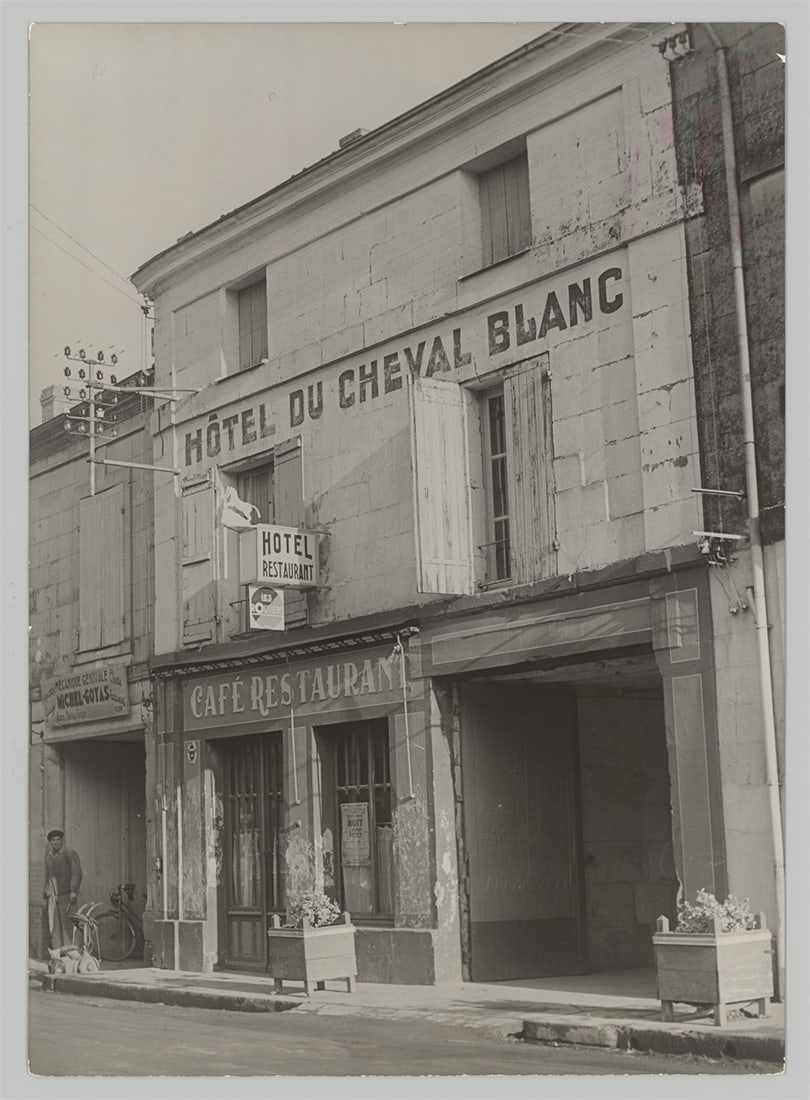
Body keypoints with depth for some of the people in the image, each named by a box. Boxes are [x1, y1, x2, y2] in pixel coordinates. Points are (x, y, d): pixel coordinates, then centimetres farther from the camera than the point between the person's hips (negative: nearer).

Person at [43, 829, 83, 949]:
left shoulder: (69, 853, -1)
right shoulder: (48, 857, 20)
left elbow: (77, 873, -8)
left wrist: (73, 891, -16)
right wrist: (45, 892, 20)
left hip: (65, 894, -6)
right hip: (52, 894, 6)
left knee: (66, 925, -8)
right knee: (53, 927, 2)